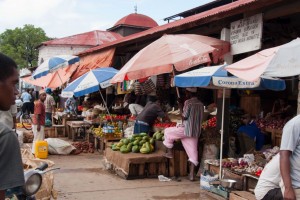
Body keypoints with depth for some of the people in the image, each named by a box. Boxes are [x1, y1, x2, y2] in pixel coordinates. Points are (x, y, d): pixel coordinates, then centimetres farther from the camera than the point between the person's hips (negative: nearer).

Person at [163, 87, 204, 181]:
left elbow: (184, 117, -11)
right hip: (196, 131, 6)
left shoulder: (188, 102, -12)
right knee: (193, 152, 7)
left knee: (167, 131, 16)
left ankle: (169, 152, 20)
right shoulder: (200, 104, 10)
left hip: (186, 129, -6)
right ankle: (192, 174, 5)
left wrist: (181, 109, 3)